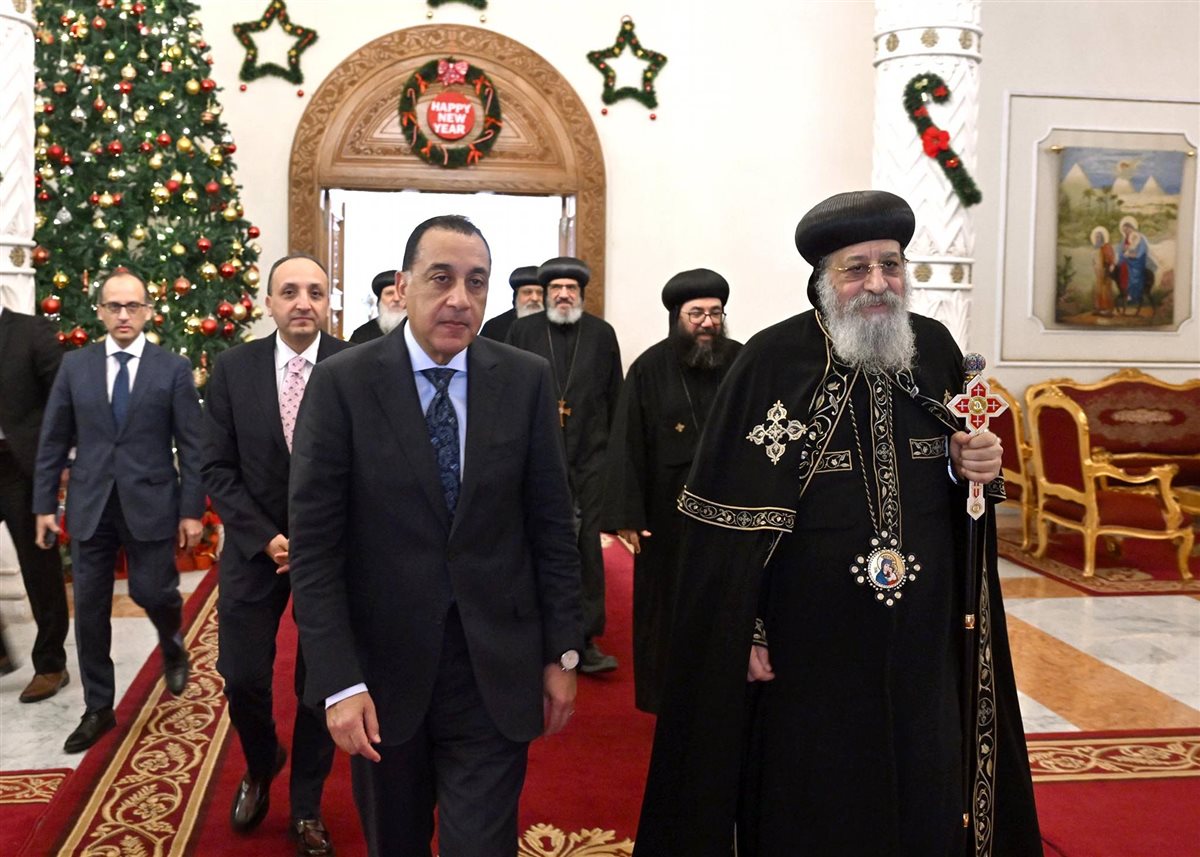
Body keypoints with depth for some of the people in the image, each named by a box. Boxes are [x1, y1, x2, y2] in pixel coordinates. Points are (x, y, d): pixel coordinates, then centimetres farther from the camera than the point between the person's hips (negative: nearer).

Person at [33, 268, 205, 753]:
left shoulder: (173, 369, -2)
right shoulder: (75, 366, 5)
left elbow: (191, 446, -2)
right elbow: (53, 441, 8)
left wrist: (192, 510, -6)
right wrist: (44, 504, 4)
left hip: (150, 504, -2)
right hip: (89, 506, 2)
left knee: (151, 592, -1)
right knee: (90, 609, 6)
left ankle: (172, 646, 35)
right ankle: (98, 708, 20)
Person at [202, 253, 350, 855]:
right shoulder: (233, 368, -3)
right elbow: (217, 468, -2)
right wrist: (264, 538, -12)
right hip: (255, 546, 1)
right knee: (242, 677, 2)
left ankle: (307, 807, 28)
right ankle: (261, 767, 36)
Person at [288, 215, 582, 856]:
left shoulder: (527, 381, -3)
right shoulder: (341, 383, -9)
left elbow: (552, 526, 1)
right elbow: (313, 544, -9)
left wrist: (562, 654, 2)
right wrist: (338, 682, -13)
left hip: (496, 670, 0)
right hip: (383, 667, 0)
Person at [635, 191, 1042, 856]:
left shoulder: (936, 349, 2)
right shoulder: (771, 362, -12)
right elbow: (731, 510, -11)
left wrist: (972, 467, -7)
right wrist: (744, 634, -13)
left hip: (923, 637, 4)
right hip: (809, 644, -4)